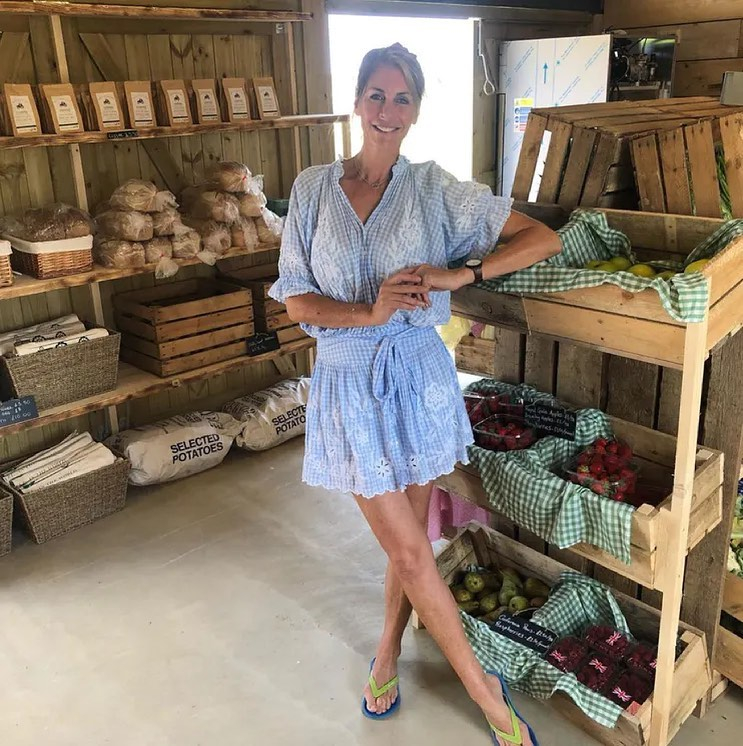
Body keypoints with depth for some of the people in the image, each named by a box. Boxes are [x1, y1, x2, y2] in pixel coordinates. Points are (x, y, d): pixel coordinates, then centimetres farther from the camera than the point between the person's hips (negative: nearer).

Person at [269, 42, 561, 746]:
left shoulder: (434, 189, -2)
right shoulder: (313, 188, 1)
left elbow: (544, 238, -6)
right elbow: (296, 300, -3)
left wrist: (460, 273, -19)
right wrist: (369, 312, -19)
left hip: (417, 378, 0)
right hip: (348, 384, 0)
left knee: (407, 540, 13)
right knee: (409, 549, 3)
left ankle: (387, 654, 41)